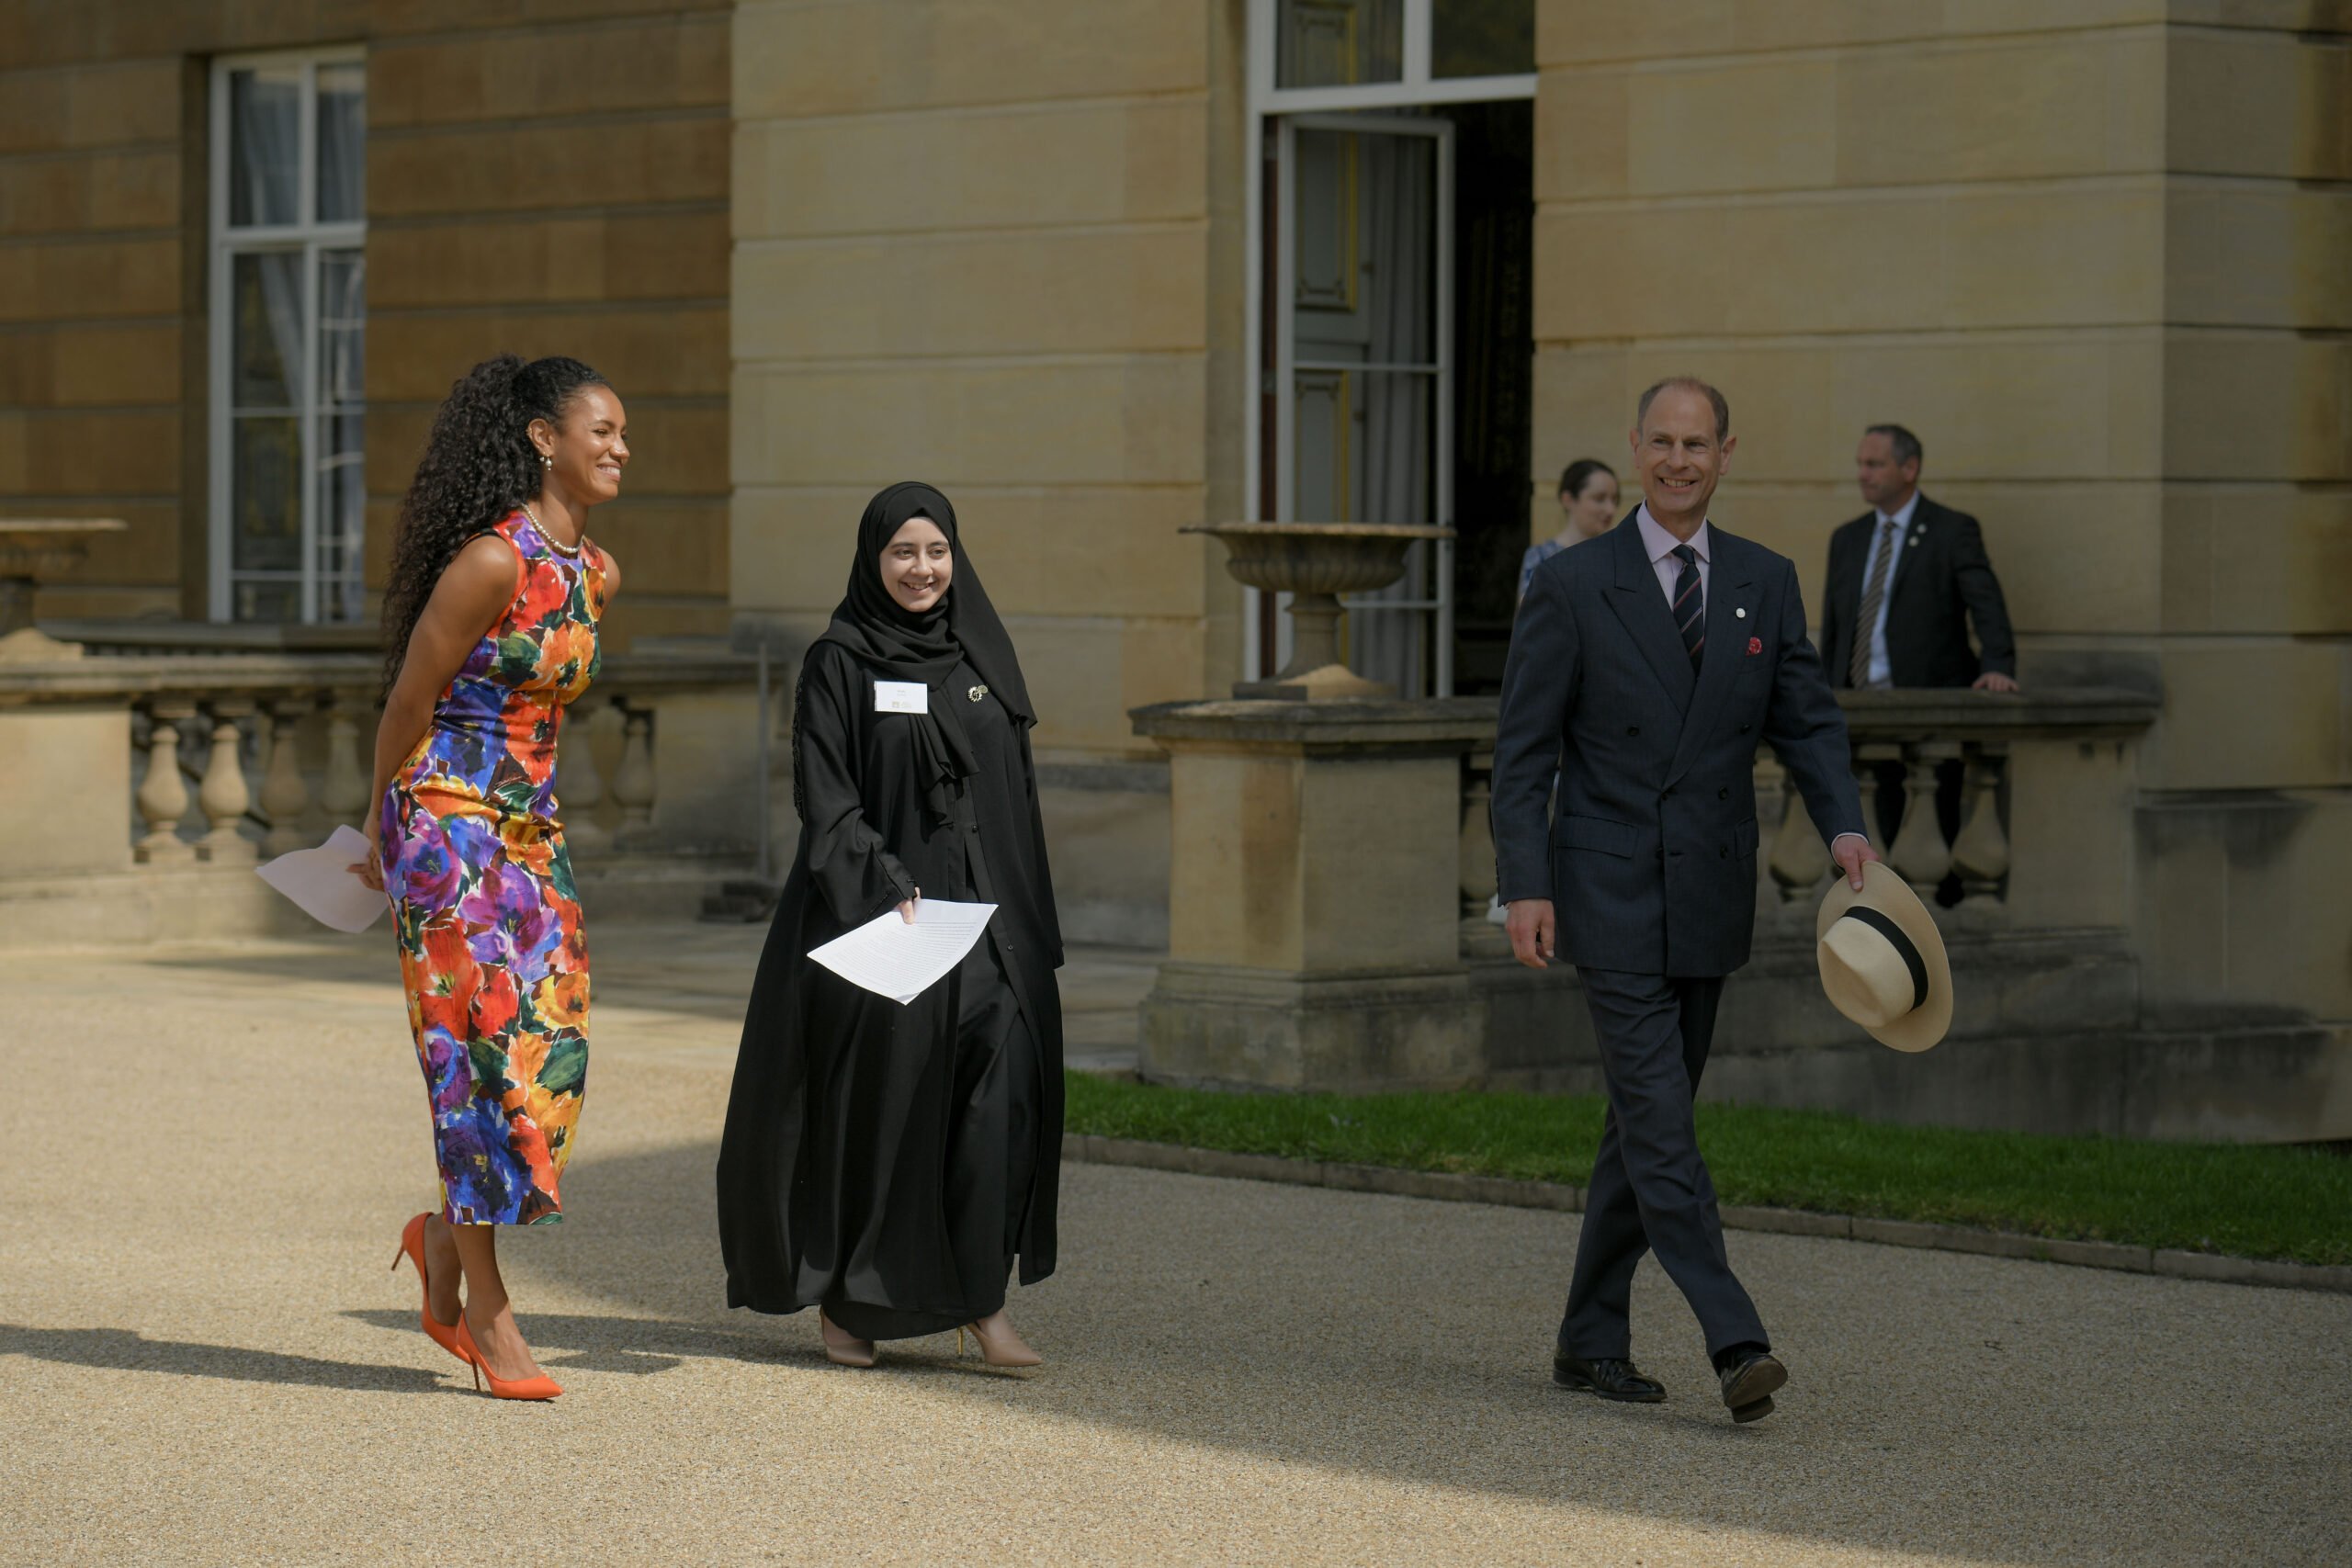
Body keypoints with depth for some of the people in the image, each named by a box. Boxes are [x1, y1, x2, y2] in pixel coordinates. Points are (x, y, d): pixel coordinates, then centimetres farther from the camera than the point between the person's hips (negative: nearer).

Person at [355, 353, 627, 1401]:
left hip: (529, 833, 8)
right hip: (449, 831, -7)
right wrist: (384, 834, 4)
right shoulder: (491, 560, -15)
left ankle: (445, 1233, 24)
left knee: (553, 1047, 3)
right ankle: (486, 1309, 2)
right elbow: (410, 699, -7)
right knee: (484, 1051, -6)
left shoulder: (596, 575, 9)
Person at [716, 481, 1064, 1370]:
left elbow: (1016, 796, 16)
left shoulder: (983, 656, 14)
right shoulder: (839, 662, 0)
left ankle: (980, 1298, -14)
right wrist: (882, 885, -20)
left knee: (999, 1058, -14)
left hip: (979, 909, 4)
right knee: (875, 1095, -2)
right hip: (870, 905, -4)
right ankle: (842, 1299, 15)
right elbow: (823, 796, -7)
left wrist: (1027, 921, 11)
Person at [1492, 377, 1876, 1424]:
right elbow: (1523, 751, -2)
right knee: (1658, 1123, -13)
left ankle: (1591, 1341, 20)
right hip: (1612, 896, -4)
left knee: (1645, 1122, 11)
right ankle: (1736, 1344, -20)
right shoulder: (1572, 588, -2)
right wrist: (1525, 885, -12)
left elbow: (1807, 720, 6)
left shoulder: (1765, 584, 9)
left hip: (1710, 902, 4)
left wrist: (1842, 825, -13)